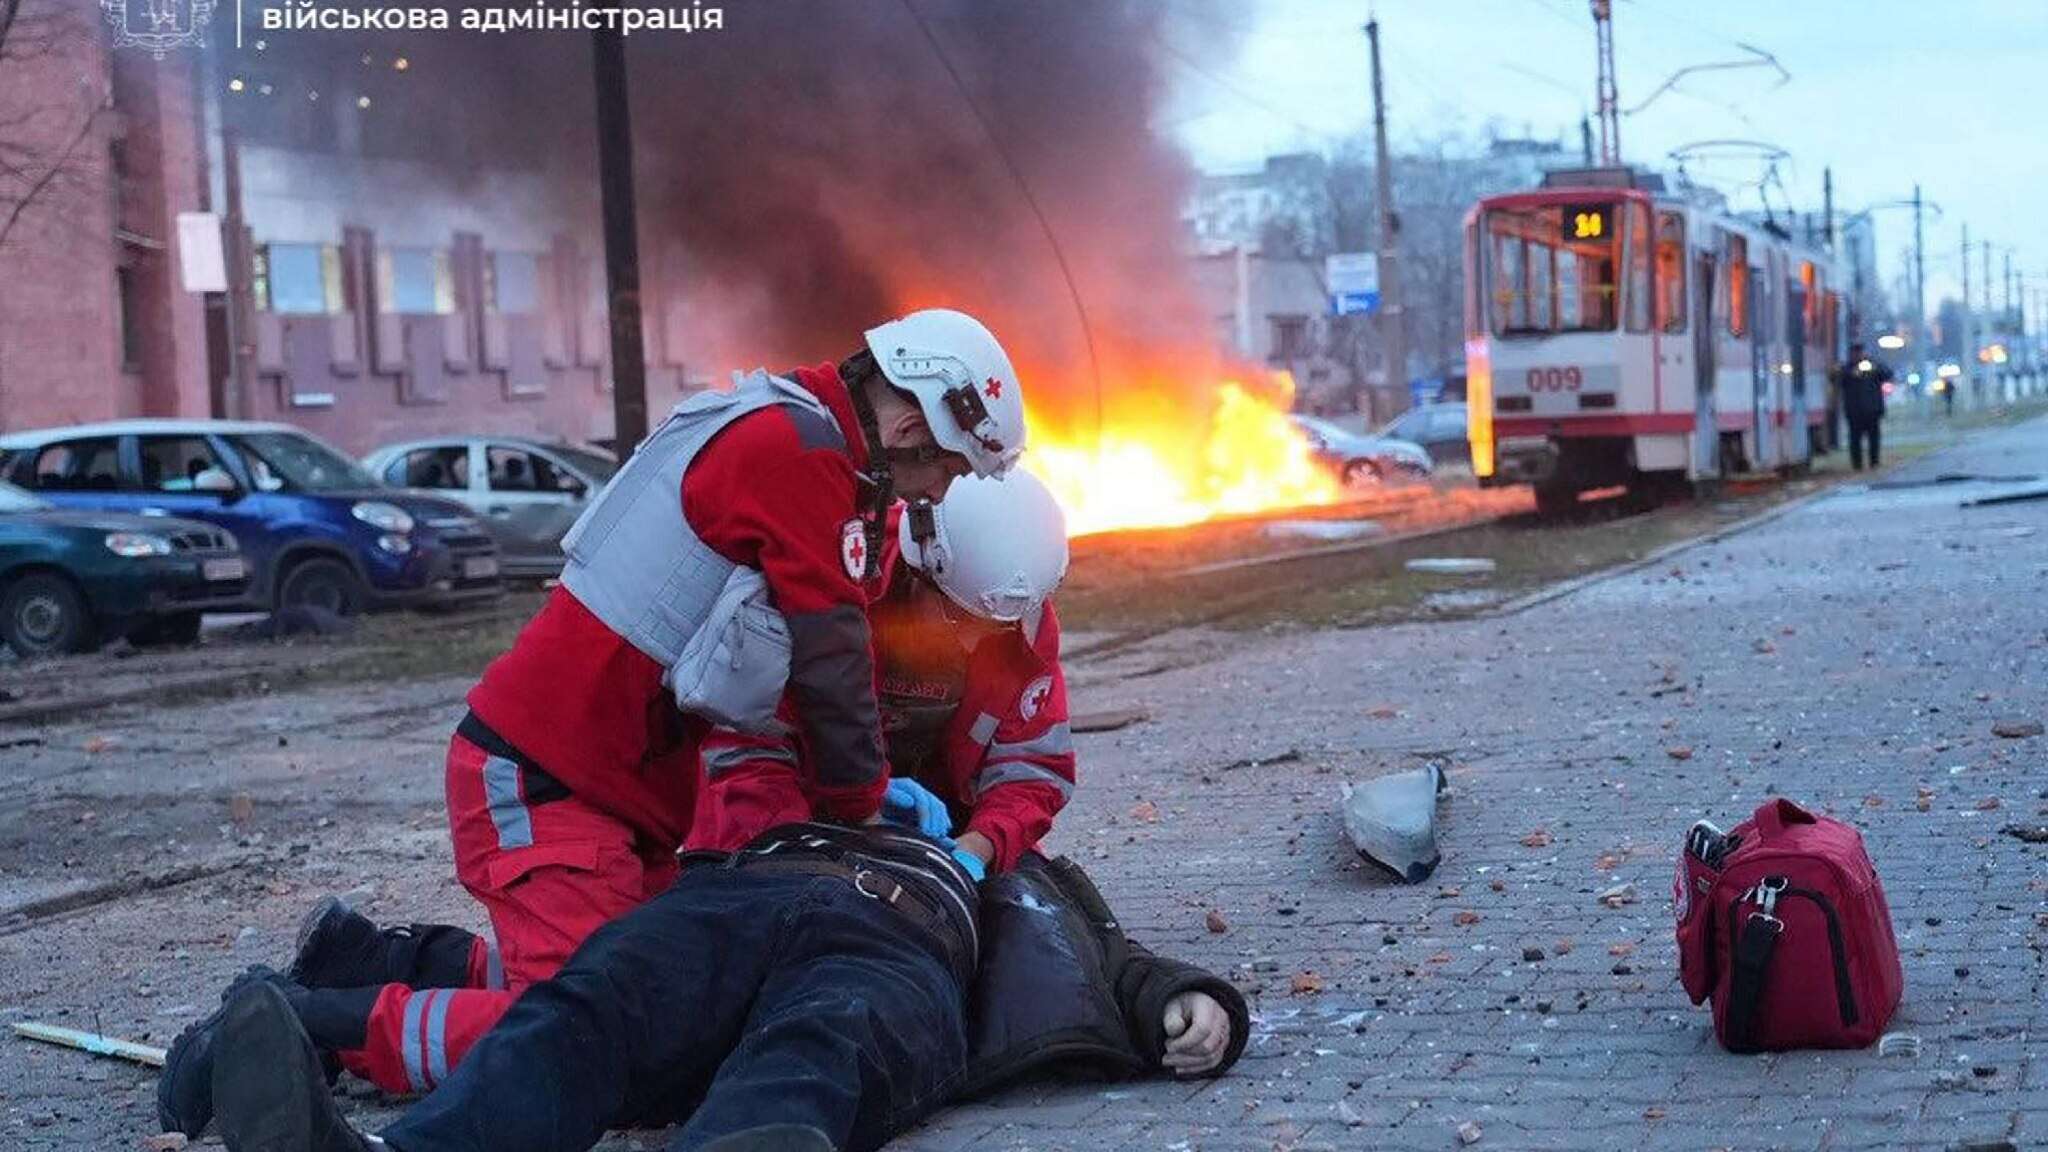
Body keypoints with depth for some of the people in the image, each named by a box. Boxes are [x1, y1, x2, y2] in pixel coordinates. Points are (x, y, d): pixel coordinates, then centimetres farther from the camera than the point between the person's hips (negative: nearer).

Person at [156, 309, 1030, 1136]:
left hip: (621, 781, 11)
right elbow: (829, 659, -11)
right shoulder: (798, 452, -16)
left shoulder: (770, 434, 16)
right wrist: (859, 807, 4)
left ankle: (380, 963, 17)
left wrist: (868, 783, 15)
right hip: (545, 781, -11)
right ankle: (301, 1024, -9)